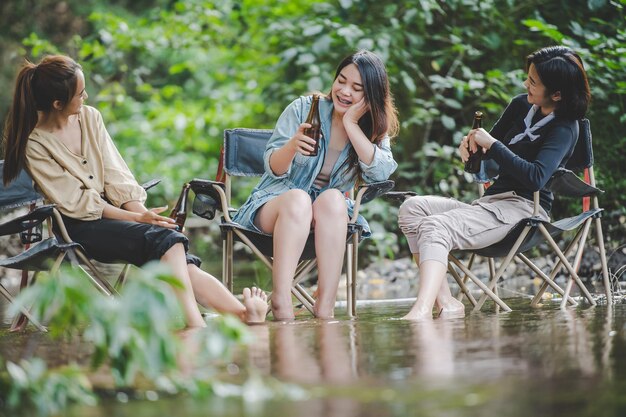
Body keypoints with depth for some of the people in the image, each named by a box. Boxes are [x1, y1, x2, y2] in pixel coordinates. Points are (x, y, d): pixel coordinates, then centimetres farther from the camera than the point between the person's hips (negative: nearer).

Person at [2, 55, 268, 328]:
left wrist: (143, 212, -10)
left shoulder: (89, 117, 8)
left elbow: (116, 177, 7)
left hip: (110, 211, 5)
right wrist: (137, 218, -16)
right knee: (163, 239, -30)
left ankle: (242, 313, -37)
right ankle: (197, 329, -42)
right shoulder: (34, 144, -10)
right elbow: (76, 203, -12)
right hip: (76, 228, -5)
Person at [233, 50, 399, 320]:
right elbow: (274, 168, -7)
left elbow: (381, 173, -16)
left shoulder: (375, 129, 4)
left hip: (329, 216, 2)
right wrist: (292, 146, -29)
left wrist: (351, 125, -19)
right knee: (298, 198, -36)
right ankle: (281, 305, -46)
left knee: (332, 199, -33)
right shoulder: (303, 108, -4)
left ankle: (325, 307, -41)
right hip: (273, 203, -2)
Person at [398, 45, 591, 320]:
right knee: (412, 208, -10)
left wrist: (491, 144, -18)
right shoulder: (522, 105, 12)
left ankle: (421, 310, -52)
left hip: (522, 207, -9)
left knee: (436, 227, -30)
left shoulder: (564, 129, -10)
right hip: (491, 201, 9)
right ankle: (445, 302, -25)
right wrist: (472, 142, 2)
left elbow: (536, 177, -25)